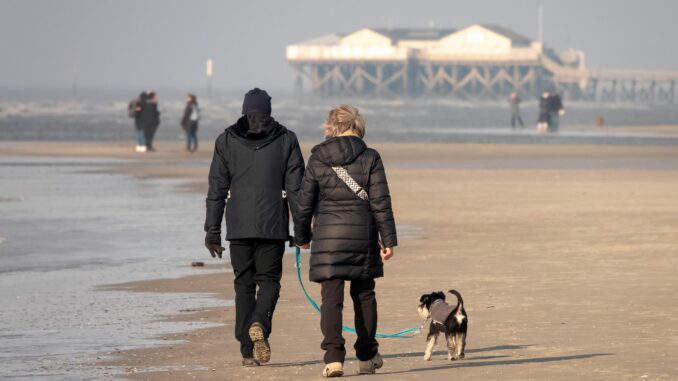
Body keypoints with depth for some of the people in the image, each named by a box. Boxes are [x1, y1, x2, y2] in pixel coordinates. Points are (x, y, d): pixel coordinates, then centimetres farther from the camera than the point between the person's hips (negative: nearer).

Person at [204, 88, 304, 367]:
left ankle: (248, 351, 3)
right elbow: (295, 187, 0)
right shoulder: (286, 140, 2)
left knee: (243, 284, 8)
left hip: (239, 226, 1)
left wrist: (212, 229, 5)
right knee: (269, 280, 7)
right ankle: (259, 325, -22)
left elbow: (217, 189, 2)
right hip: (273, 226, -1)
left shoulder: (226, 141, 4)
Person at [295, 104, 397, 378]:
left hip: (328, 235, 0)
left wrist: (302, 236, 18)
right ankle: (367, 356, 22)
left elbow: (305, 203, 6)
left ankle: (334, 357, -14)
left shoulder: (317, 159, 0)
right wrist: (388, 239, -2)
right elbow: (380, 202, -5)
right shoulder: (370, 158, -2)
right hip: (362, 233, 0)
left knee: (331, 298, -2)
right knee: (364, 295, 14)